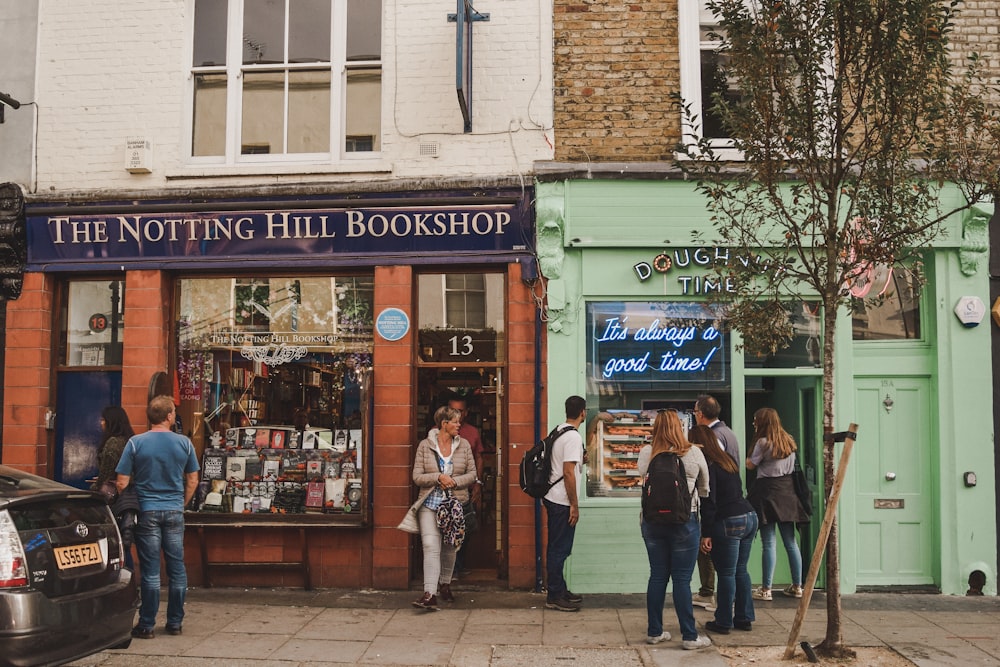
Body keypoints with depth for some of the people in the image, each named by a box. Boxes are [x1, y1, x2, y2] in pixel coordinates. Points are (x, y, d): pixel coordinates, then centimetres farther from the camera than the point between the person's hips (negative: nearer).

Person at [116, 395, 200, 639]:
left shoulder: (135, 443, -5)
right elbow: (192, 480, 6)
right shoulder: (184, 443, -1)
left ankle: (147, 625, 9)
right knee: (177, 567, 10)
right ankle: (175, 622, 17)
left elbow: (122, 482, -6)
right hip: (174, 512, 1)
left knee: (150, 570, 3)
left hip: (147, 511, -1)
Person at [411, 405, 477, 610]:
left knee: (450, 547, 13)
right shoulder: (425, 445, -1)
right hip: (430, 503, -2)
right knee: (431, 547, -14)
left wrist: (455, 482, -12)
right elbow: (417, 477, -3)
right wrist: (439, 477, -17)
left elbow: (472, 474, 6)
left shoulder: (464, 445, 5)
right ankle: (430, 594, -19)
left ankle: (445, 585, 34)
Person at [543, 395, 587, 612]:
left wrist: (579, 460, 32)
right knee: (560, 549, -1)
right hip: (562, 502, -10)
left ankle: (559, 590, 27)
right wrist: (574, 506, -16)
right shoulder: (573, 437, -18)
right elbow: (568, 473, -21)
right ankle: (554, 596, 6)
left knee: (557, 547, 17)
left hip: (552, 498, 10)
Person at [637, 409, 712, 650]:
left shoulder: (646, 453, -2)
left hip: (652, 520, 3)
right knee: (682, 579, 2)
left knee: (657, 575, 12)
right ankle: (689, 636, 8)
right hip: (684, 521, -3)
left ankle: (654, 632, 20)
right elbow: (704, 489, 8)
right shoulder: (694, 453, -5)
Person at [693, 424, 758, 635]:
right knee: (741, 571, 16)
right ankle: (744, 618, 22)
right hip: (749, 516, 8)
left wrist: (706, 534, -13)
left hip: (728, 522, -8)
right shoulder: (728, 461, 15)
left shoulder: (707, 465, -11)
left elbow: (709, 501, -14)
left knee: (726, 574, 0)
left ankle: (723, 622, 8)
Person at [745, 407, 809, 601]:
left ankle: (766, 589, -3)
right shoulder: (789, 441, 11)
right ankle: (797, 586, 16)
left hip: (768, 492, -7)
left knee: (768, 543, -5)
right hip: (787, 491, 7)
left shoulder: (763, 442, -10)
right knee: (790, 542, 11)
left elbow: (751, 465, 1)